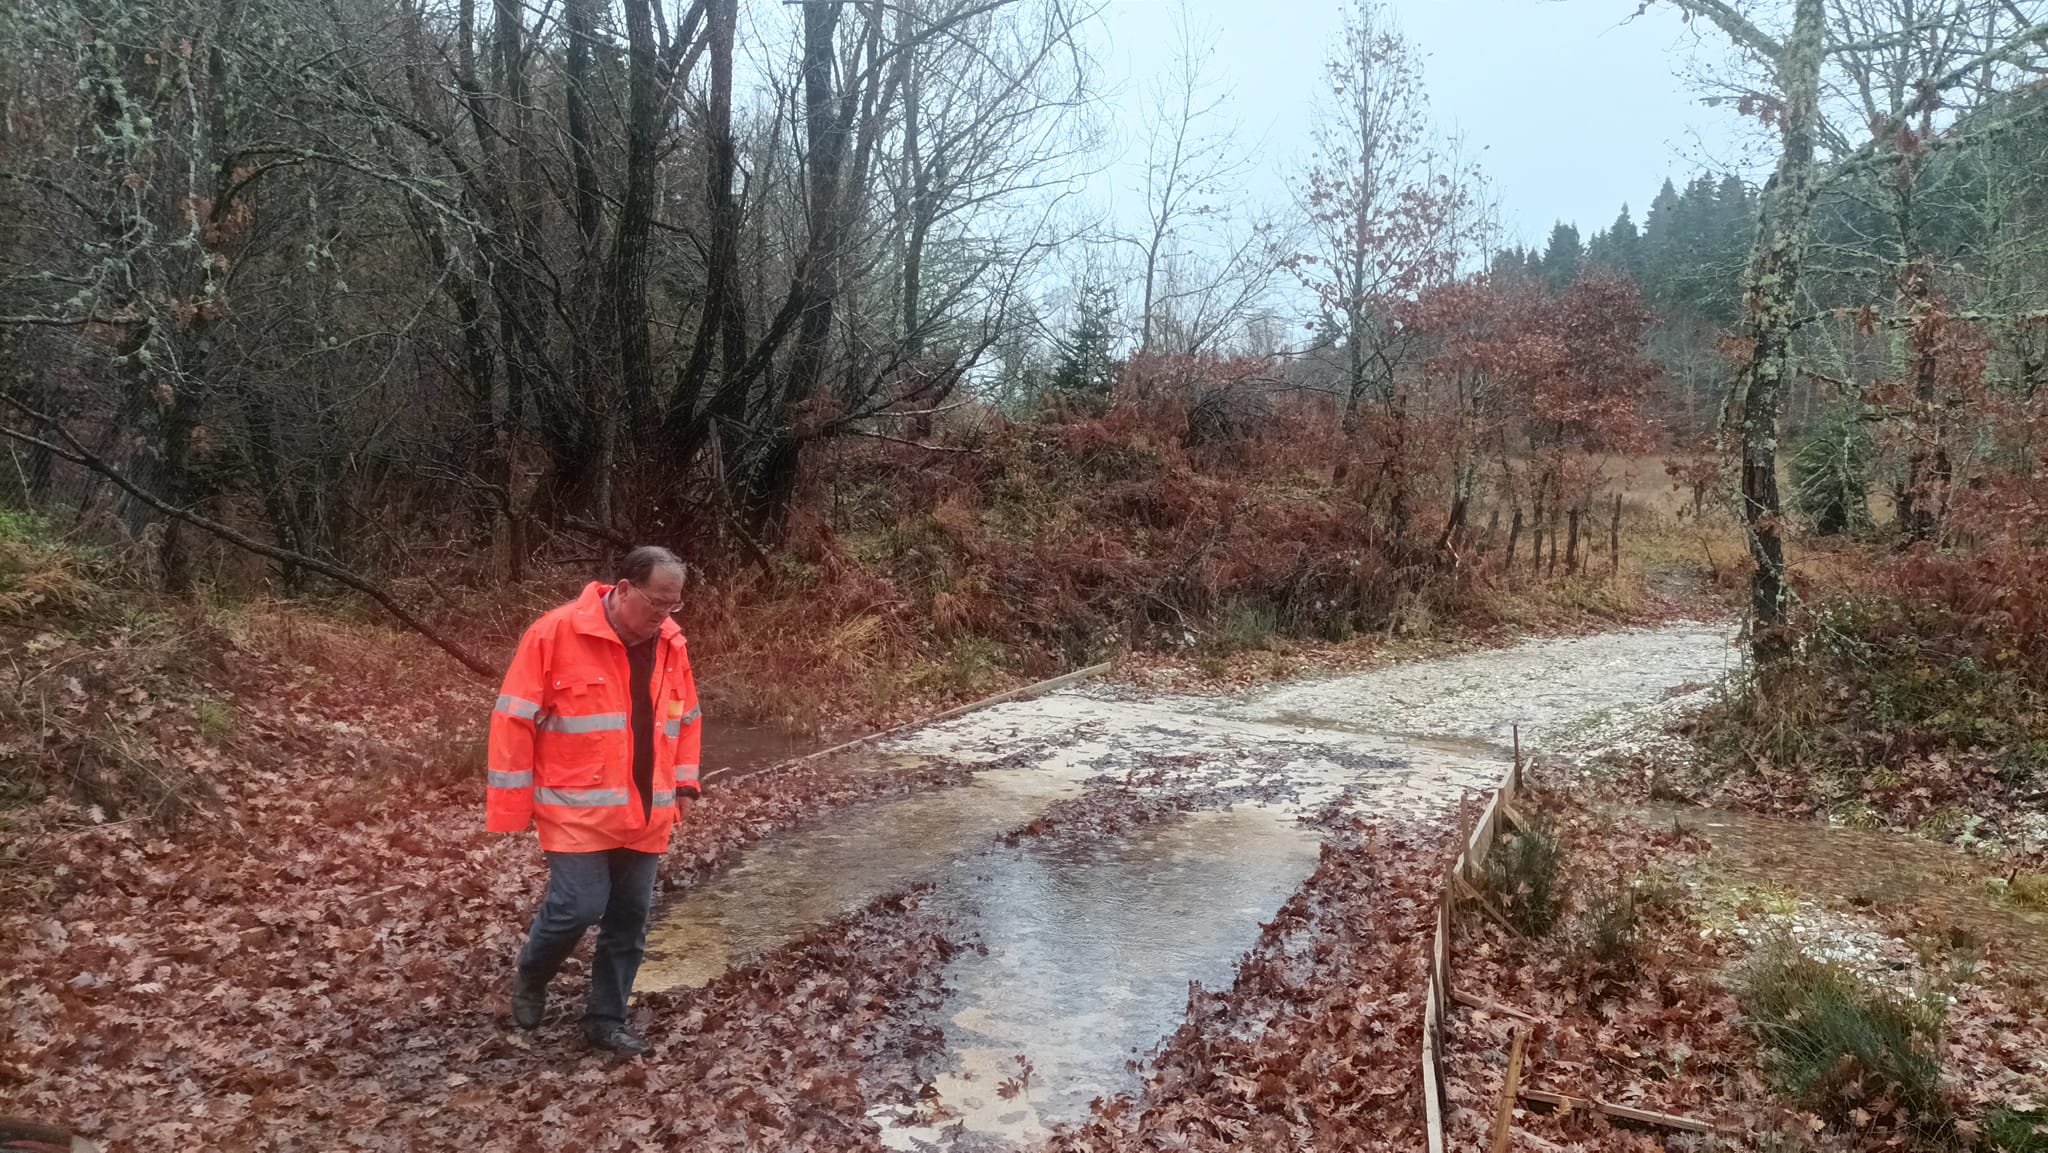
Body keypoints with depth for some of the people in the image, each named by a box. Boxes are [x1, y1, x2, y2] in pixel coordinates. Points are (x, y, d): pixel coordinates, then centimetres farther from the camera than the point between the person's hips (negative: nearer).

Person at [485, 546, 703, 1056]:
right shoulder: (556, 633, -14)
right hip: (578, 810, -5)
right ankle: (530, 979, 24)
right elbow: (514, 721, -11)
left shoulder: (671, 643, 4)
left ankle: (606, 1019, 25)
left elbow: (686, 718, 17)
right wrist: (512, 804, -10)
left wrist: (684, 783, 11)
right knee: (578, 907, -9)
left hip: (645, 814, 6)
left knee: (629, 917, 9)